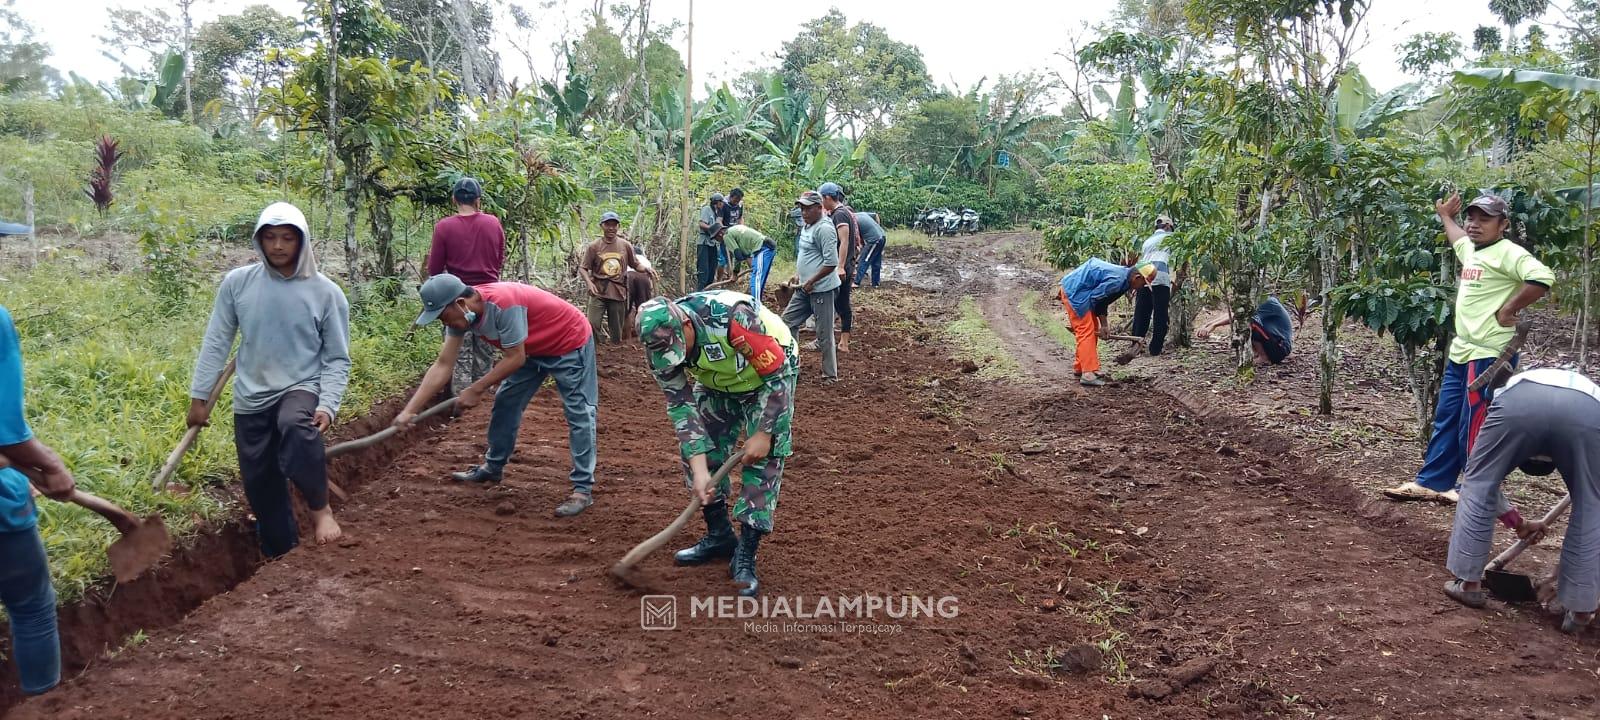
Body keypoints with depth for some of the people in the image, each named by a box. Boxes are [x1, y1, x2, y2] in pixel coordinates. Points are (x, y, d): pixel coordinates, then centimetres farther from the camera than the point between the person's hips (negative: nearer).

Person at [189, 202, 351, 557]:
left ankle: (321, 508, -19)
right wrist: (199, 396, 5)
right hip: (252, 398, 3)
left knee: (297, 427, -38)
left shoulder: (326, 292, -9)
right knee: (261, 488, 9)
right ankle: (281, 556, 30)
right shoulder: (237, 282, -4)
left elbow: (337, 359, -6)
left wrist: (328, 405, -19)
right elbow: (216, 342, 4)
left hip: (301, 388, -3)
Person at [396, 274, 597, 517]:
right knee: (505, 403, 12)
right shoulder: (461, 312, -11)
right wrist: (410, 410, -14)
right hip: (534, 349, 9)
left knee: (578, 414, -10)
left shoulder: (503, 304, -36)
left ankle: (583, 489, -7)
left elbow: (515, 359, -28)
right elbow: (442, 365, -10)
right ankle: (493, 467, 29)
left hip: (570, 342, -9)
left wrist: (476, 390, -20)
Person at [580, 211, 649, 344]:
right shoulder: (594, 246, 0)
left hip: (618, 293, 2)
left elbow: (636, 265, 13)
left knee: (617, 331, 8)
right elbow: (583, 268, 2)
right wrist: (589, 282, -16)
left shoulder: (626, 246, 5)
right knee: (592, 326, -14)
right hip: (598, 293, -2)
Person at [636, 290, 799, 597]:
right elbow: (681, 405, -17)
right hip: (719, 382, 6)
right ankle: (719, 536, 16)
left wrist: (764, 433, -24)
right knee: (698, 447, -1)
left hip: (771, 374, -5)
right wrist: (699, 470, -24)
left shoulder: (733, 317, -41)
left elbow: (777, 375, -29)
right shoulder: (662, 345, -23)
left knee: (763, 460, -14)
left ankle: (745, 556, -7)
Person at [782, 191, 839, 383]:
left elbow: (831, 263, -23)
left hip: (822, 289, -10)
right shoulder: (807, 226, 12)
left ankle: (830, 375, 9)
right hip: (804, 288, 10)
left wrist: (810, 282, -17)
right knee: (788, 321, 14)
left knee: (824, 334, -2)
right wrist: (797, 275, 15)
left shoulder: (824, 229, -18)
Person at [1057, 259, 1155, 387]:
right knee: (1086, 331, -13)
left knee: (1092, 329, 15)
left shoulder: (1124, 277, 7)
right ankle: (1088, 374, -16)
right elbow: (1094, 298, -21)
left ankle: (1080, 367, 23)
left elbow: (1102, 301, 13)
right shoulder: (1116, 280, -25)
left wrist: (1103, 325, 9)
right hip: (1073, 291, -11)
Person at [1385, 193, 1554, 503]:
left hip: (1489, 356, -10)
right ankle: (1431, 483, 19)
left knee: (1474, 428, -6)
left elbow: (1542, 279, -28)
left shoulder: (1508, 252, -12)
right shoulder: (1471, 250, 16)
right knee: (1445, 420, 12)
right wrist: (1446, 217, 54)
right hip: (1460, 352, 10)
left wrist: (1508, 309, -20)